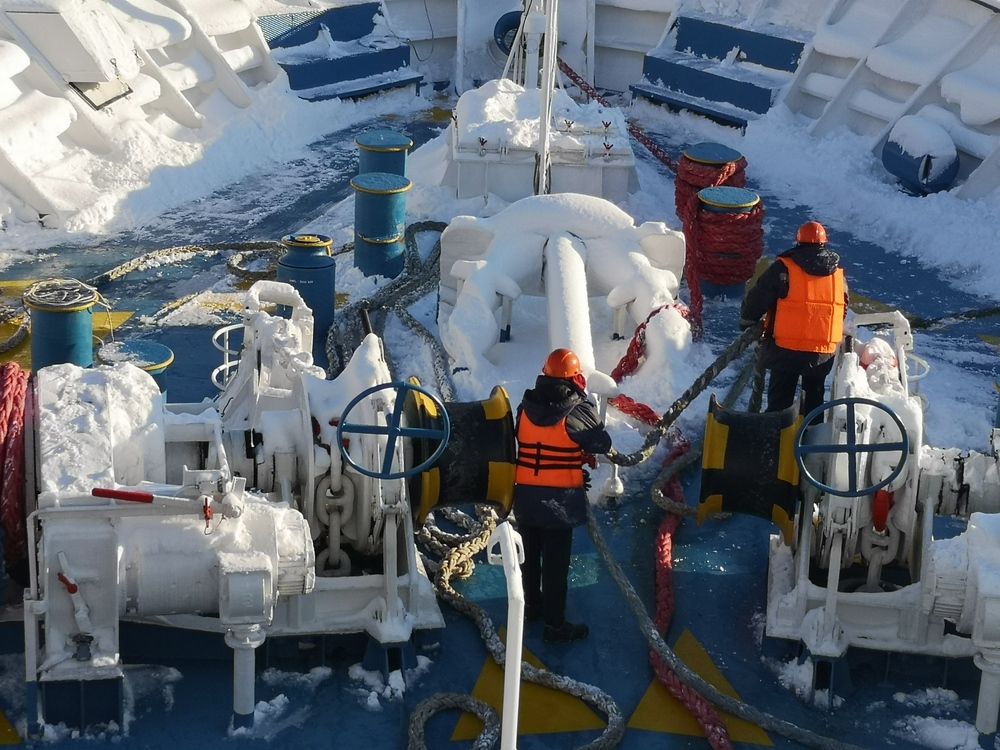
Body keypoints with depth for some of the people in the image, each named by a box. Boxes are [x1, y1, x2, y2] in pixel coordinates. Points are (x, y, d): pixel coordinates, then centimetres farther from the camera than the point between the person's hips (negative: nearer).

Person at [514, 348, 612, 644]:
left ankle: (532, 605, 38)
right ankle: (555, 625, 6)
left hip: (525, 495, 5)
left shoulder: (526, 407, 0)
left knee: (530, 554, 21)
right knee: (555, 562, 1)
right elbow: (603, 444, -6)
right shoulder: (577, 411, -16)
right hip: (559, 499, -5)